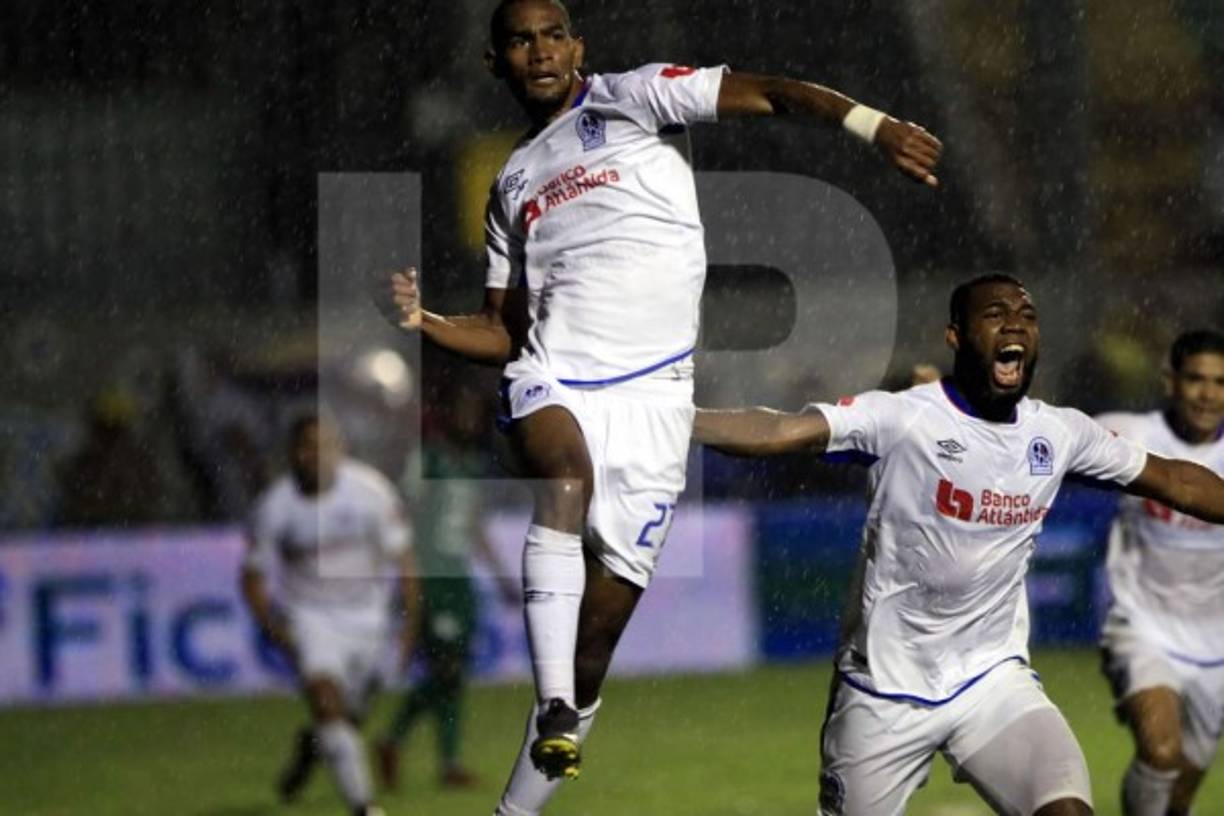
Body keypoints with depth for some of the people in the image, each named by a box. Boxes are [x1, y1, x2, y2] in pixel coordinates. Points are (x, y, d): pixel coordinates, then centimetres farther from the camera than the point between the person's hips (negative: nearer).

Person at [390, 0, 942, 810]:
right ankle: (555, 712, -43)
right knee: (567, 483, -34)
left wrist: (873, 125, -24)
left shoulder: (632, 99, 6)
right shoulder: (513, 186, 21)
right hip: (553, 378, 2)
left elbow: (767, 94, -7)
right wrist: (424, 321, 3)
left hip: (651, 395, -2)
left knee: (601, 626, -2)